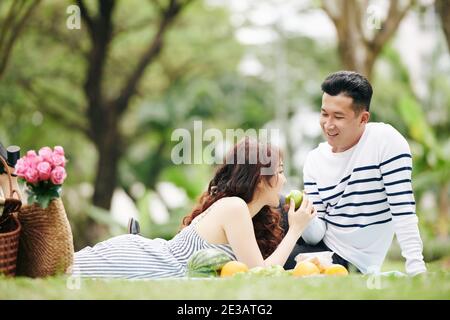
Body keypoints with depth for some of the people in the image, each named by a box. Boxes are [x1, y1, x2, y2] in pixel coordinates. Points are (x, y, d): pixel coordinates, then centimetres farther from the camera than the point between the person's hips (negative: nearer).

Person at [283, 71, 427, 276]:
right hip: (320, 246, 6)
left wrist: (416, 270, -26)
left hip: (350, 263, -5)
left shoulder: (386, 141, -14)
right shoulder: (315, 160, 2)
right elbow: (317, 234, -2)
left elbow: (403, 211, -19)